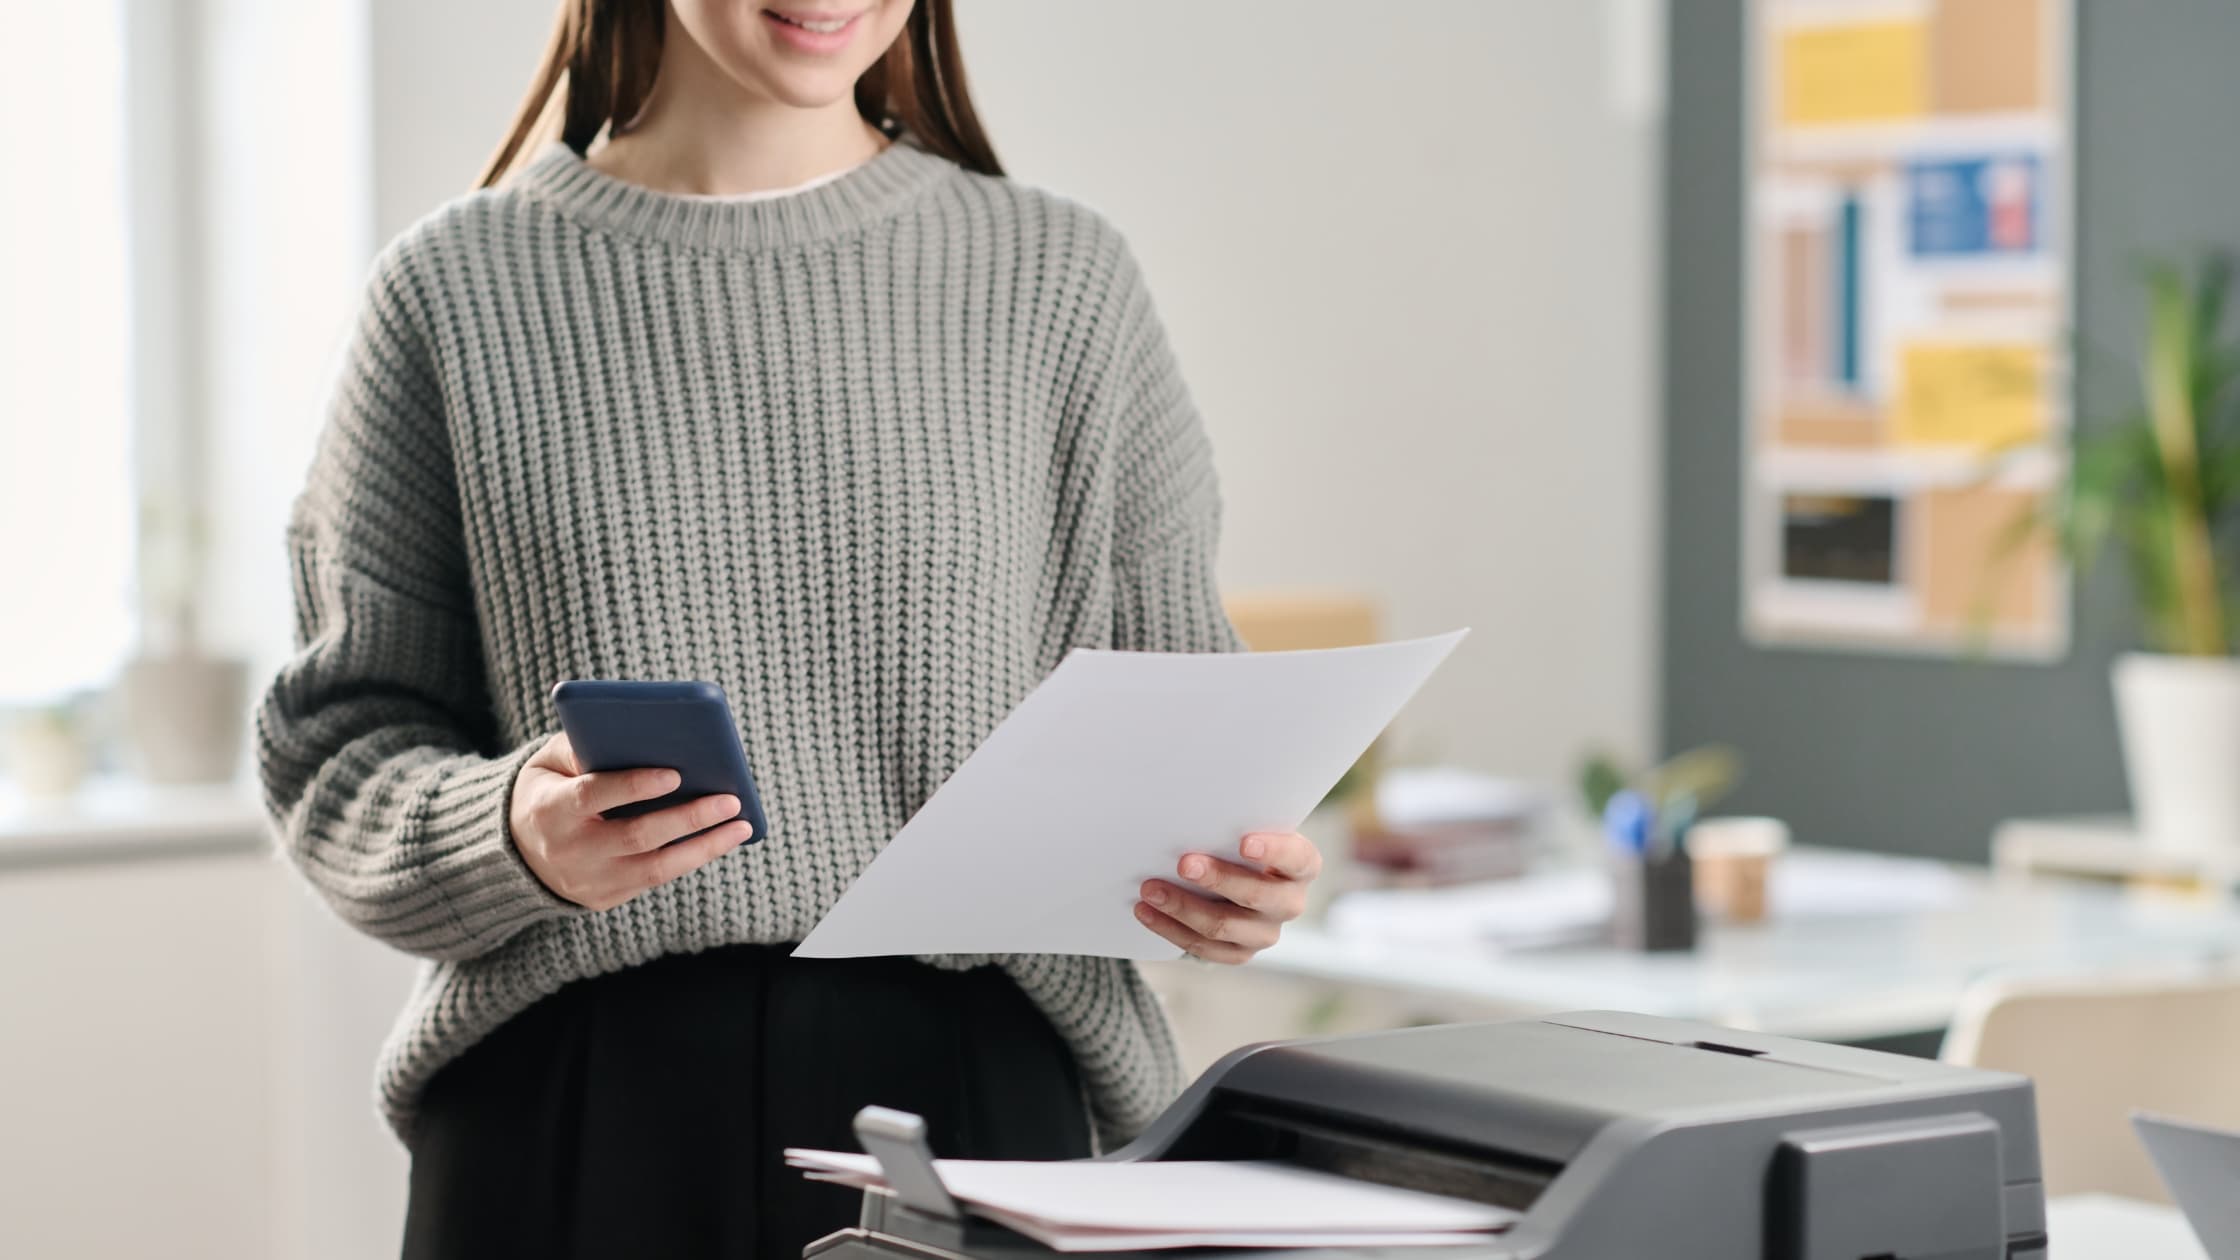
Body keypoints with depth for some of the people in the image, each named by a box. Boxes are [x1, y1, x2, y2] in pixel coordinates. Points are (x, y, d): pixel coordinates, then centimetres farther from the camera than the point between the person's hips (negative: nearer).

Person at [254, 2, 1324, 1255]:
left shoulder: (1063, 281, 7)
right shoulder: (465, 287, 4)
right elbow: (337, 752, 3)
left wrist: (1229, 863, -13)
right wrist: (513, 834, -18)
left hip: (967, 1092, 1)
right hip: (574, 1111, 0)